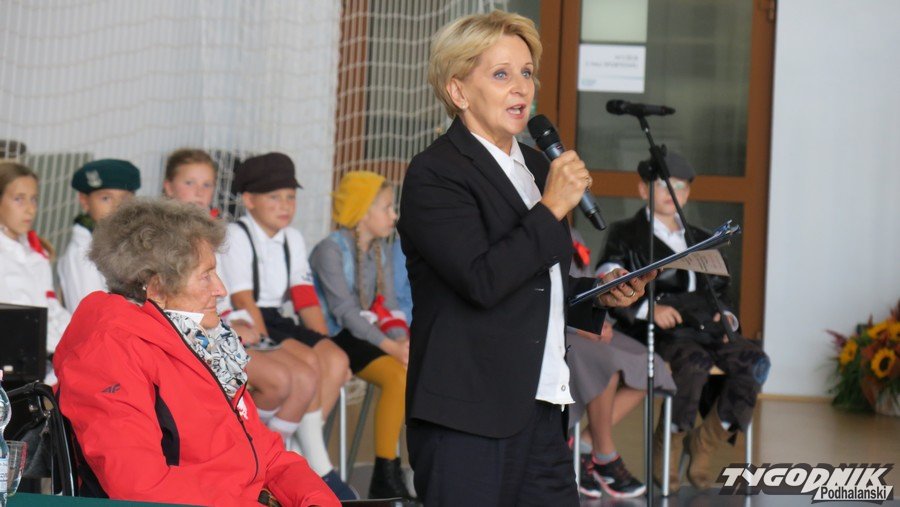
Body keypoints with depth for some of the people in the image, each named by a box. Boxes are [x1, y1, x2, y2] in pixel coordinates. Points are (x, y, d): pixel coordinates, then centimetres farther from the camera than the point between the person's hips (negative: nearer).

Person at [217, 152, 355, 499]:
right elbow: (243, 302, -15)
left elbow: (306, 301, 11)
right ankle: (319, 467, -20)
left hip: (278, 321, 7)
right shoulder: (235, 237, -6)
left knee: (336, 360, -18)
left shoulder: (293, 239, 16)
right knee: (308, 362, -27)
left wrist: (324, 343, -2)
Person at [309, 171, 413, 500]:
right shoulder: (330, 250, -9)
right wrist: (392, 347, -25)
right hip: (336, 337, -7)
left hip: (367, 333, 7)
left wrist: (403, 340, -15)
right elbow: (345, 312, -18)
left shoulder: (380, 250, 14)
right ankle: (385, 477, -22)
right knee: (398, 375, -29)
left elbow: (387, 309, 7)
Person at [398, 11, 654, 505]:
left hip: (542, 408, 8)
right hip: (470, 418, -8)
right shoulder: (434, 174, -9)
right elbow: (481, 281, -21)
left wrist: (599, 295, 11)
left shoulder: (536, 167, 18)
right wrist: (553, 208, -15)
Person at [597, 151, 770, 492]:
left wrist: (727, 315, 7)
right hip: (654, 332, -5)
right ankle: (667, 447, -14)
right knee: (696, 362, -37)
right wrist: (648, 308, -18)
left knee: (755, 362, -23)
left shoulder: (701, 240, 31)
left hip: (705, 327, 5)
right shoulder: (626, 235, 13)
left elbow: (720, 290, 31)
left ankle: (703, 446, -10)